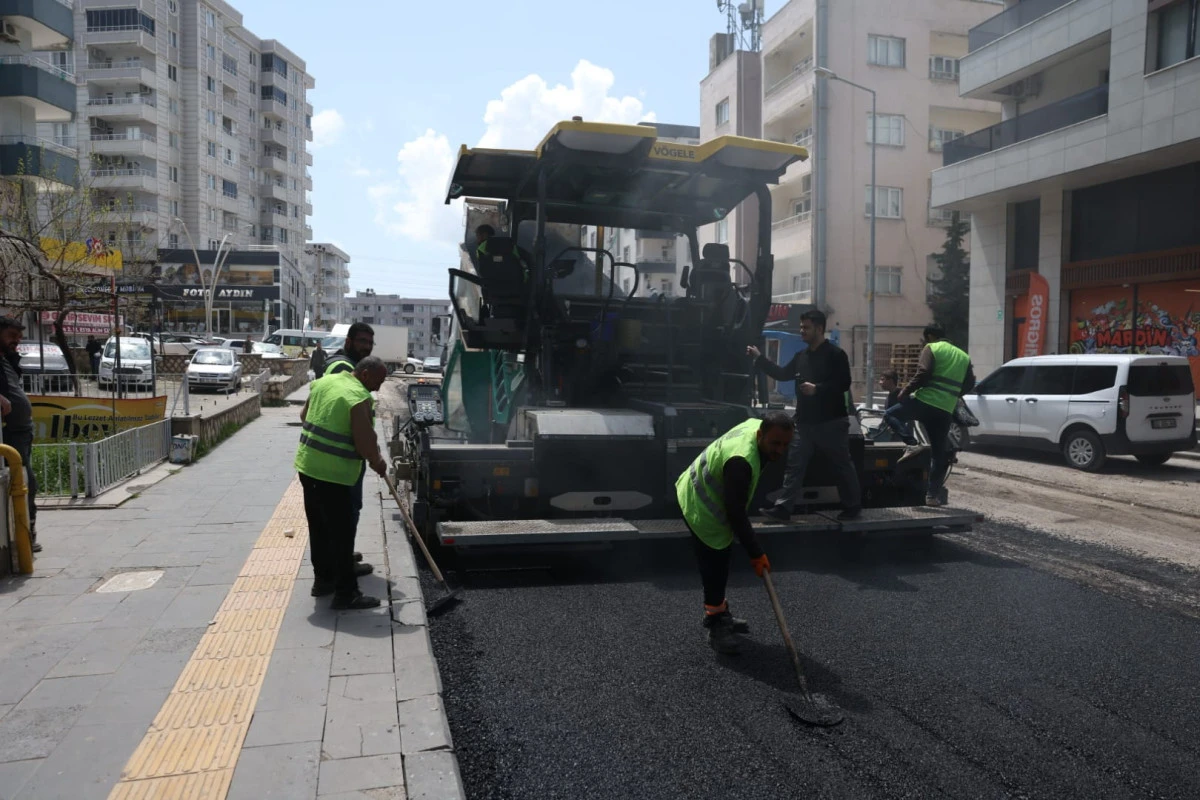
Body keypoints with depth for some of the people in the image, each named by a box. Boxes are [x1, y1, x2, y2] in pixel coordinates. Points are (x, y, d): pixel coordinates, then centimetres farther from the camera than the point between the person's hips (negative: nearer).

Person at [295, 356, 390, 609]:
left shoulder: (323, 382, 8)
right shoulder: (360, 397, -16)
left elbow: (304, 416, 21)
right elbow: (365, 443, -18)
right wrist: (378, 463, 0)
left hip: (307, 465, 9)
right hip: (332, 473, -9)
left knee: (318, 527, 19)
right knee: (342, 533, -1)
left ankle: (323, 578, 32)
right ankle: (346, 593, 5)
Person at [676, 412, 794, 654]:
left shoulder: (755, 424, -10)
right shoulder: (741, 461, -39)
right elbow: (736, 514, -32)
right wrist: (755, 553, -24)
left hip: (707, 495, 10)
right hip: (701, 509, -10)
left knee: (720, 563, 21)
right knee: (715, 567, -5)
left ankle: (719, 614, 37)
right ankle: (717, 628, 10)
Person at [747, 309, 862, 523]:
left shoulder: (835, 354, -10)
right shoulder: (802, 356, 12)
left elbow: (844, 384, -16)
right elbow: (783, 374, 13)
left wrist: (817, 389, -22)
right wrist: (759, 358, 8)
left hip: (831, 422, -6)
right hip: (805, 422, 7)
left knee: (842, 465, 6)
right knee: (794, 465, 2)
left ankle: (853, 507, 20)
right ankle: (783, 507, 2)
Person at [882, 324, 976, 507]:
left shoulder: (931, 348, 2)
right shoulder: (963, 356, 21)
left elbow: (923, 373, -13)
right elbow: (969, 384, 18)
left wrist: (905, 391, -5)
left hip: (925, 402, -6)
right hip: (945, 411, 6)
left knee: (890, 415, 12)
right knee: (939, 452, 10)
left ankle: (912, 444, -10)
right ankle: (934, 494, 9)